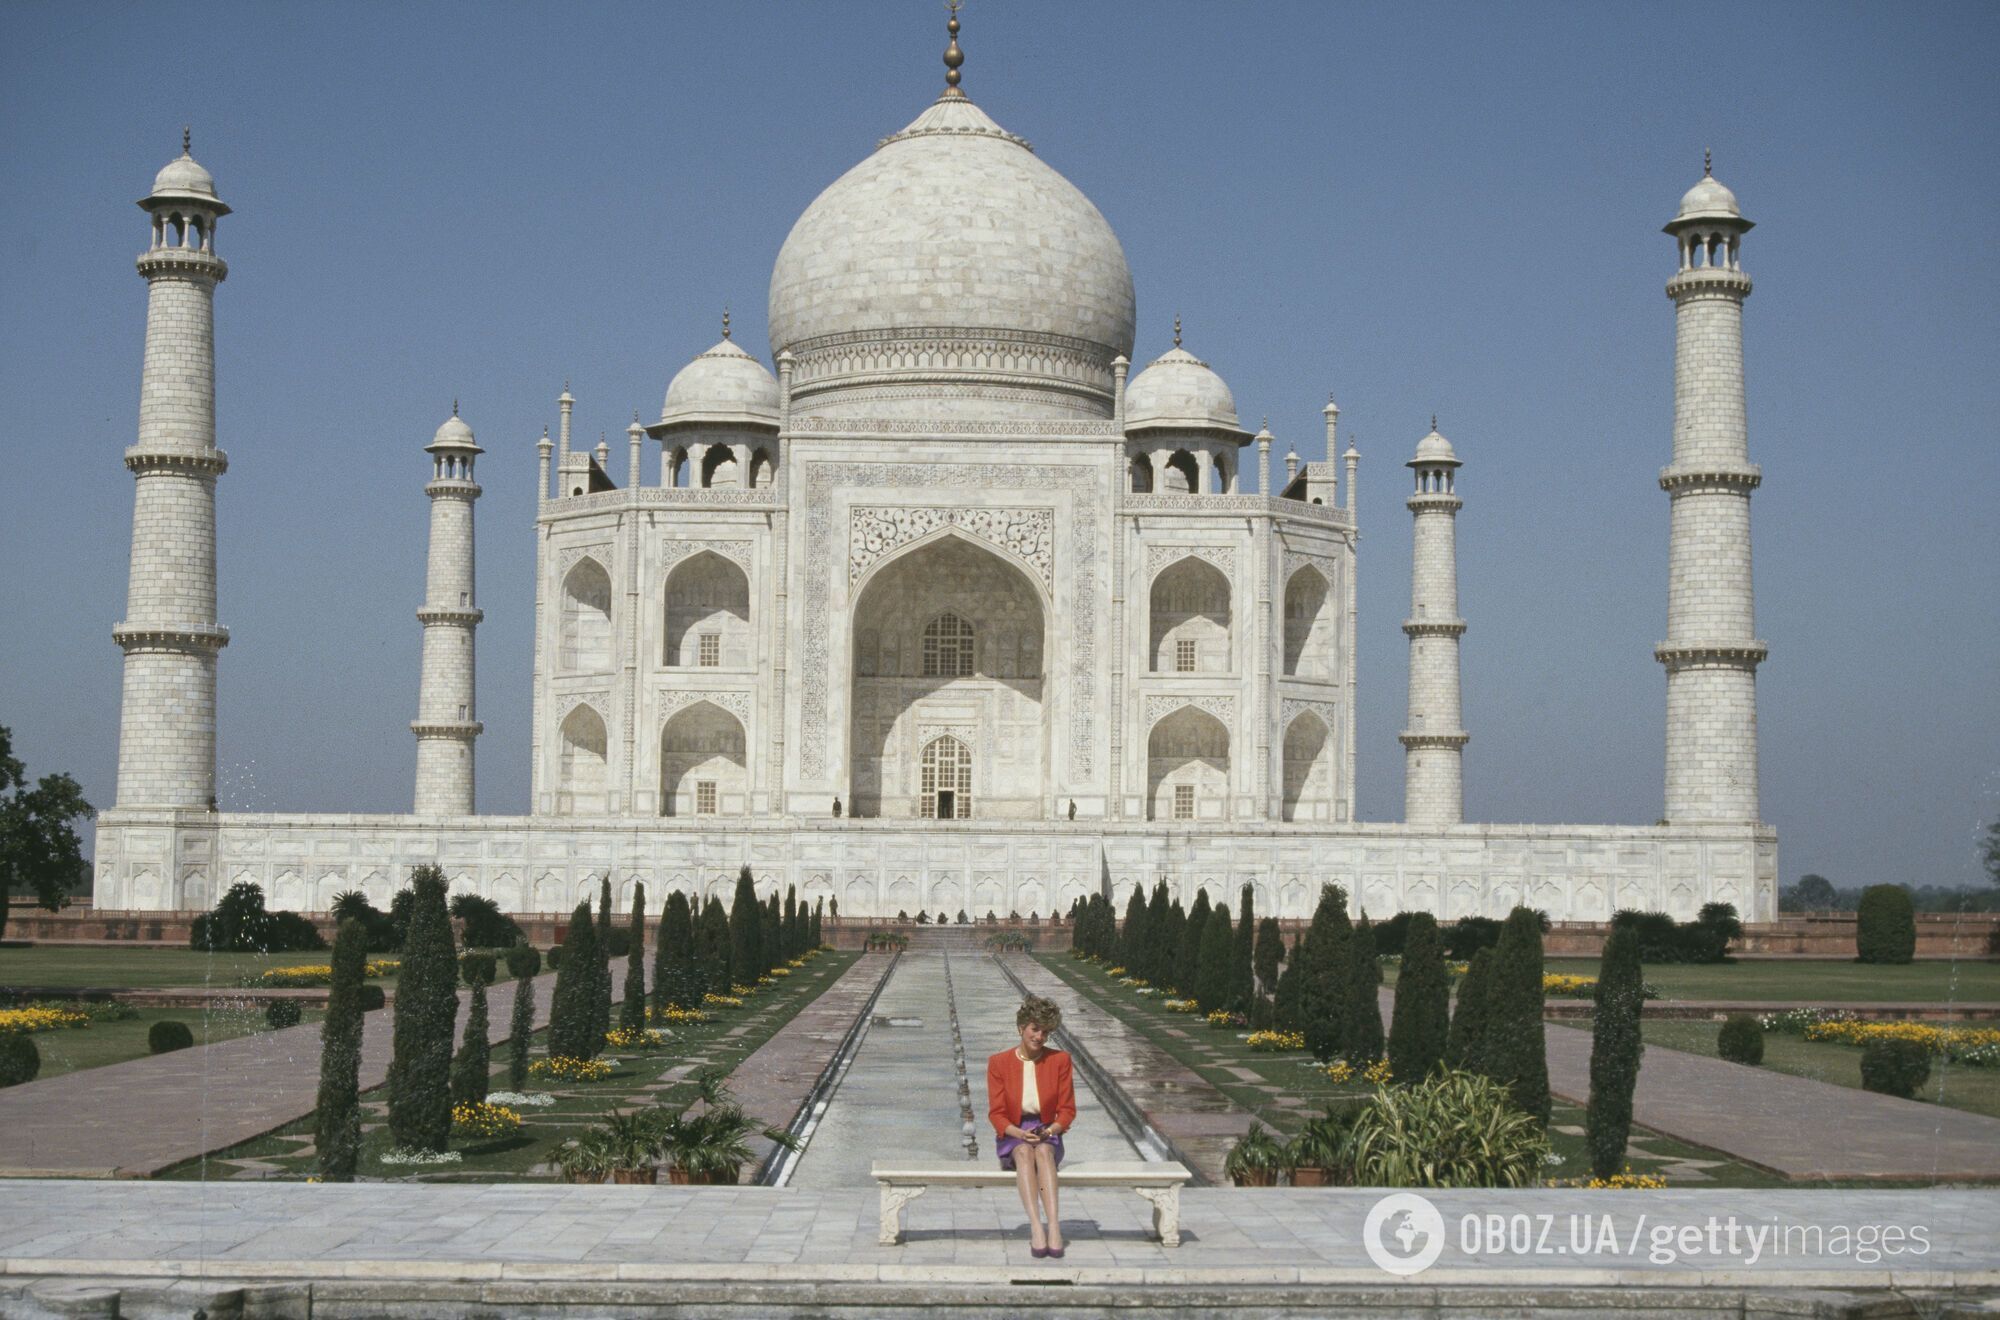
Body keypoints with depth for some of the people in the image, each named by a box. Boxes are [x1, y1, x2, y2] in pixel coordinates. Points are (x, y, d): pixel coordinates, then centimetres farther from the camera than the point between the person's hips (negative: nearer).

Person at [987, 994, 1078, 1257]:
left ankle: (1054, 1225, -50)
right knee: (1025, 1151, -36)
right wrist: (1020, 1133, -22)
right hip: (1012, 1138, -1)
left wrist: (1050, 1130, -17)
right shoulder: (999, 1063, -1)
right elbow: (997, 1113, -3)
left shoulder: (1059, 1060, 2)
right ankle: (1036, 1227, -51)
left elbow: (1067, 1110, 3)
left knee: (1043, 1150, -36)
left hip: (1048, 1136, 1)